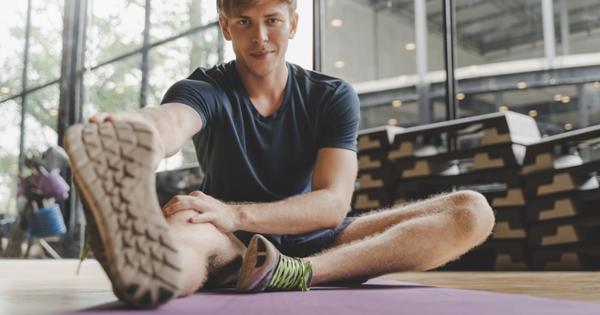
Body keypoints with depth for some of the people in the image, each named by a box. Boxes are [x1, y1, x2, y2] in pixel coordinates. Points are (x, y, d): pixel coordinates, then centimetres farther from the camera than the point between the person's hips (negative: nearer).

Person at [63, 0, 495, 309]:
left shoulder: (333, 97, -2)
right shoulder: (204, 91, -6)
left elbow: (333, 203, -16)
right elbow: (169, 123, -33)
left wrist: (234, 214, -34)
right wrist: (136, 138, -60)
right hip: (233, 246, -2)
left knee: (471, 210, -19)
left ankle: (297, 273, -39)